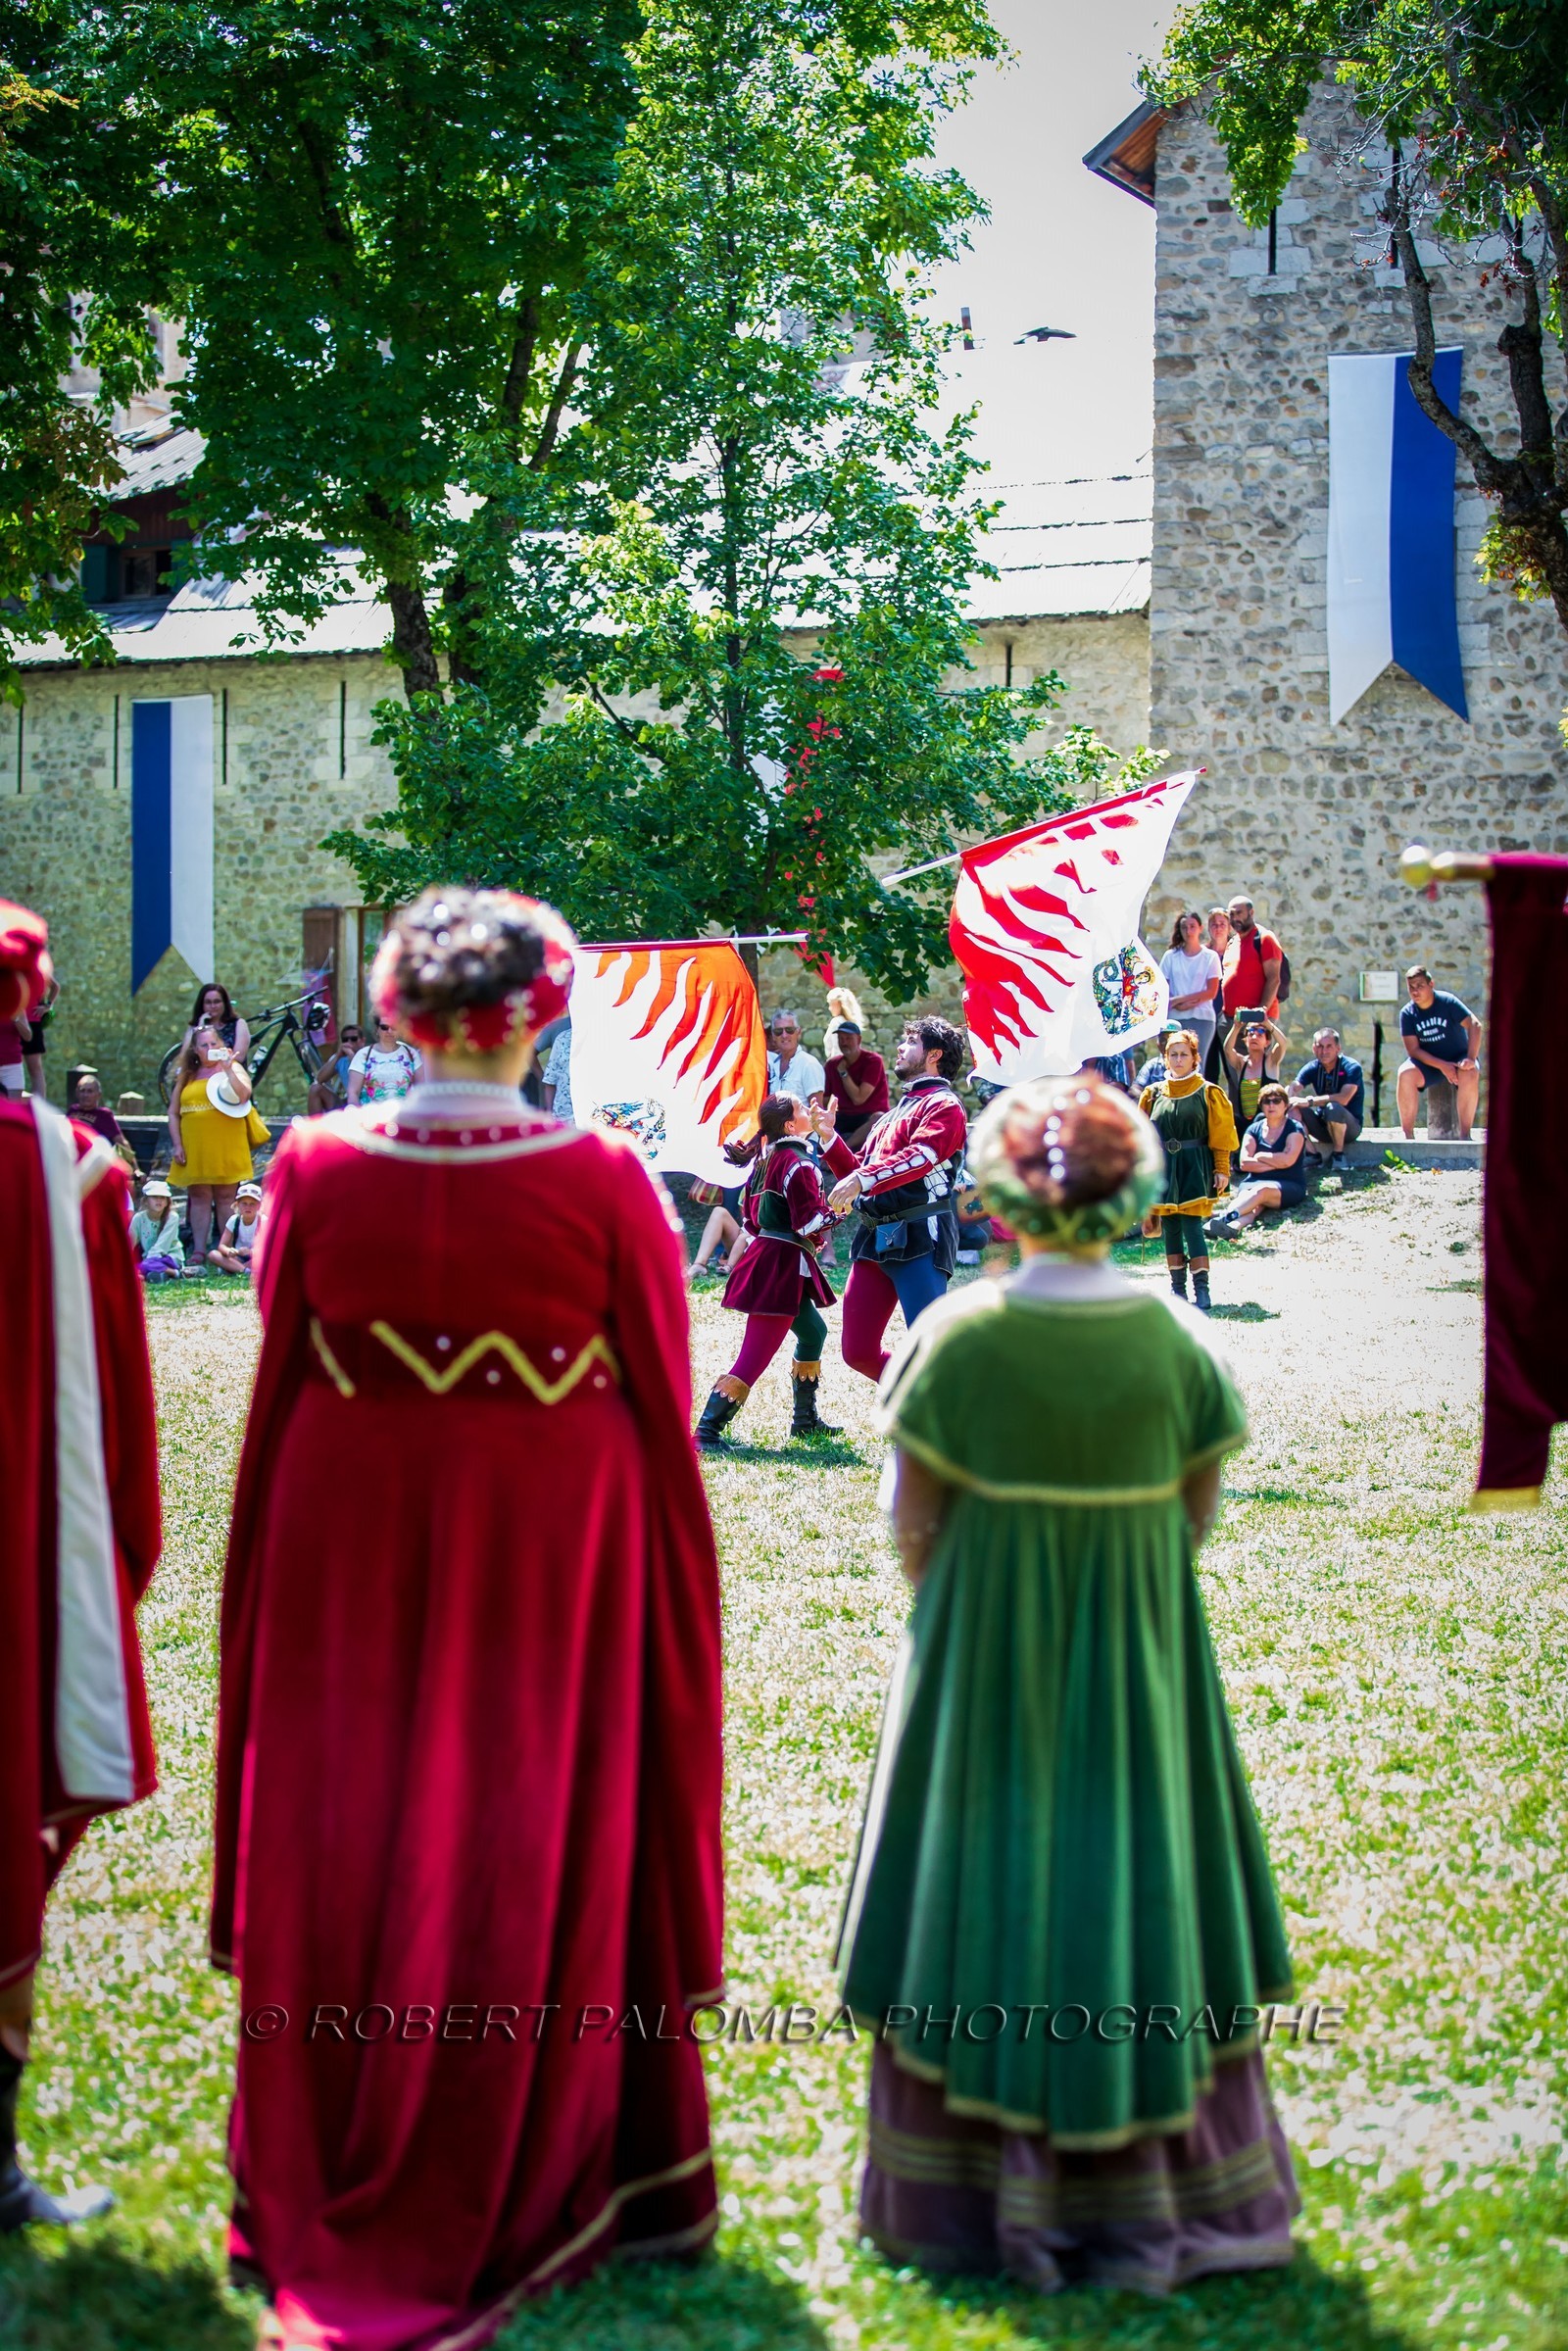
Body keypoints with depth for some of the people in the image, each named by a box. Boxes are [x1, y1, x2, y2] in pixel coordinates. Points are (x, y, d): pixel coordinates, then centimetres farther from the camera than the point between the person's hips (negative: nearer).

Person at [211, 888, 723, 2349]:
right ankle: (525, 2189, 23)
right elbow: (660, 1408, -6)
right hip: (554, 1558, -2)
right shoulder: (604, 1181, -13)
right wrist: (676, 1596, 6)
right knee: (541, 1866, 11)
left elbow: (279, 1371, 1)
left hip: (349, 1551, 2)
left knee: (351, 1855, 14)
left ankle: (325, 2199, 27)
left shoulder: (316, 1166, -8)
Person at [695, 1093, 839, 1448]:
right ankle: (707, 1431, -14)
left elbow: (750, 1217, 16)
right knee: (755, 1357, -10)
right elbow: (810, 1222, -19)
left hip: (765, 1256, 10)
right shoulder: (797, 1163, -16)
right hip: (783, 1267, -10)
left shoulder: (766, 1159, 12)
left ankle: (805, 1420, 33)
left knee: (813, 1331, 26)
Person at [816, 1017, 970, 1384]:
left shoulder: (944, 1106, -2)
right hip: (873, 1239, 9)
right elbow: (858, 1171, 27)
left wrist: (862, 1180, -32)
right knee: (857, 1352, 7)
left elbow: (923, 1156, -20)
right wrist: (829, 1137, 13)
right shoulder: (892, 1115, 26)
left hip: (919, 1240, -9)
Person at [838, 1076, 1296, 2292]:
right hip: (1142, 1657, 2)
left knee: (986, 1887, 10)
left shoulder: (958, 1333, -13)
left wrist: (959, 1626, 8)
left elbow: (914, 1524, -8)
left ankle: (980, 2192, 17)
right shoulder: (1173, 1337, -7)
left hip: (987, 1651, -1)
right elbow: (1196, 1513, -1)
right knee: (1140, 1874, 12)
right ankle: (1157, 2193, 20)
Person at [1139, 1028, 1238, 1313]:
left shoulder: (1208, 1093, 1)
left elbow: (1221, 1135, 0)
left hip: (1194, 1168, -4)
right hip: (1163, 1168, 4)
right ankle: (1178, 1288, 13)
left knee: (1191, 1225, -12)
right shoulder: (1154, 1094, 10)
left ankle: (1202, 1290, -12)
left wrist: (1222, 1169, -6)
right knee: (1170, 1227, 5)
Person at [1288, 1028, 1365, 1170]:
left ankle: (1338, 1153, -15)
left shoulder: (1351, 1067, -16)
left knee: (1333, 1107, -37)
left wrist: (1310, 1101, -36)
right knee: (1294, 1106, -19)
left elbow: (1343, 1098, -32)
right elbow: (1292, 1088, -16)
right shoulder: (1312, 1068, -1)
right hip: (1322, 1123, 5)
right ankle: (1312, 1153, -13)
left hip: (1350, 1124, -5)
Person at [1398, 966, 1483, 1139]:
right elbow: (1413, 1049, -12)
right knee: (1405, 1074, -29)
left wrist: (1471, 1058, -34)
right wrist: (1442, 1065, -26)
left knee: (1470, 1073, -35)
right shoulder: (1407, 1013, -8)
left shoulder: (1447, 1002, -14)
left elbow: (1474, 1025, -21)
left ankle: (1465, 1134, -30)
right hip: (1428, 1061, 2)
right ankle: (1407, 1134, -25)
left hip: (1458, 1058, -2)